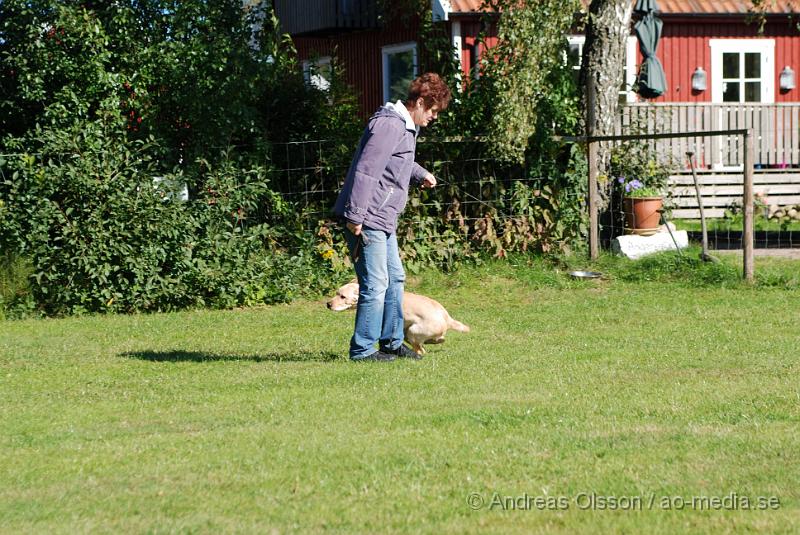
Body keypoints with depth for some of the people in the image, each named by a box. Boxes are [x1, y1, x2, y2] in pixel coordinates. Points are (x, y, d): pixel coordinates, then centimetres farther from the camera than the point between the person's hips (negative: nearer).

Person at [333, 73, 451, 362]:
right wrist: (355, 217, -26)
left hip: (383, 219, 11)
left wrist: (421, 175, 19)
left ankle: (392, 341, 27)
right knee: (375, 284, -8)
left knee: (394, 279, 17)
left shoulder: (406, 127, 16)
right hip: (367, 219, -11)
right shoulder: (390, 126, -18)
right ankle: (362, 349, -1)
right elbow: (366, 171, -24)